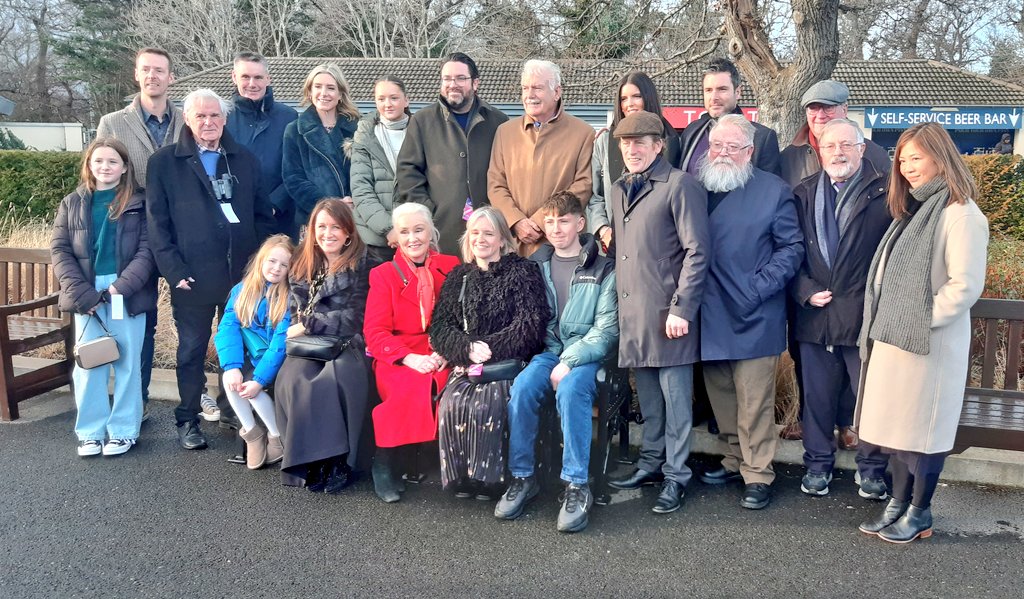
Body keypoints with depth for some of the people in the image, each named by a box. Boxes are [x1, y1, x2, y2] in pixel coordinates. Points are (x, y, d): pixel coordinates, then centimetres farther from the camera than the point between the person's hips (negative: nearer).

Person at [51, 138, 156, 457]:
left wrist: (120, 287, -16)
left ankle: (123, 430, 13)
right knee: (88, 365, 6)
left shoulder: (138, 204, 2)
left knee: (127, 364, 4)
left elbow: (147, 250, -4)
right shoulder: (72, 203, 9)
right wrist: (82, 293, -10)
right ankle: (90, 431, 16)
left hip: (127, 295, -2)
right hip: (86, 296, 2)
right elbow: (60, 250, 3)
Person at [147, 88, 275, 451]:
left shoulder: (245, 160, 12)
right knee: (192, 349, 7)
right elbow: (157, 223, -2)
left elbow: (263, 215, 11)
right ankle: (188, 420, 20)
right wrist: (174, 270, -9)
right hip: (193, 276, -2)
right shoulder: (164, 162, 3)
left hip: (243, 272, 3)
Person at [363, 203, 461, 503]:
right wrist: (410, 358, -17)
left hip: (441, 357, 2)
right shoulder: (383, 275, 9)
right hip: (398, 359, -1)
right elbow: (375, 332, -1)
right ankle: (387, 464, -13)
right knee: (412, 386, -33)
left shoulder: (451, 267, 12)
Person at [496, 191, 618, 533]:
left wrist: (569, 362, -16)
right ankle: (522, 478, -13)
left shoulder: (602, 270, 1)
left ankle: (577, 487, -25)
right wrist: (555, 358, -5)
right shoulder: (536, 265, 13)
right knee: (521, 388, -27)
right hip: (549, 350, 3)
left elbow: (606, 328, -6)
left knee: (570, 390, -34)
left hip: (587, 353, -3)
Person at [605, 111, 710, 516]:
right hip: (632, 312, 7)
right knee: (647, 396, 15)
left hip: (667, 312, -7)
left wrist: (681, 308, -16)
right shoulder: (619, 190, 16)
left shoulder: (679, 185, -7)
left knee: (674, 396, 1)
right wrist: (620, 302, 15)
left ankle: (676, 476, 11)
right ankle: (651, 463, 27)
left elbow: (697, 251, -11)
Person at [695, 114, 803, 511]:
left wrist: (759, 288, -11)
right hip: (710, 316, 4)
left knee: (754, 401, -1)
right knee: (720, 397, 13)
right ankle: (735, 460, 29)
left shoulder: (774, 191, 0)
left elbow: (792, 247, -1)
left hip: (753, 318, -4)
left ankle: (758, 475, 10)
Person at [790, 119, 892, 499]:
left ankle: (871, 467, 23)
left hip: (867, 314, -3)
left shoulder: (885, 192, -1)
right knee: (818, 396, 11)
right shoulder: (804, 194, 9)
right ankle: (818, 464, 26)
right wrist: (805, 291, -4)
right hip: (816, 313, 3)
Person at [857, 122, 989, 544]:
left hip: (930, 343, -8)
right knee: (895, 425, 14)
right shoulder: (912, 210, 14)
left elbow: (965, 286, -18)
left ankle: (920, 513, 18)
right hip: (894, 339, 8)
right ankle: (899, 503, 27)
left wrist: (919, 321, -15)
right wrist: (885, 323, 8)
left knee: (922, 428, 4)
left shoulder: (960, 214, -13)